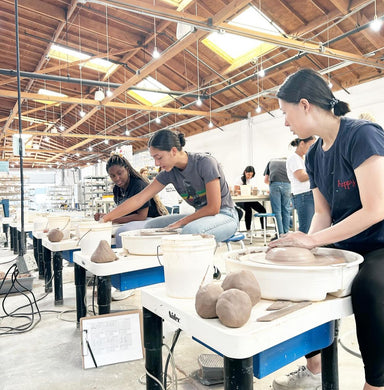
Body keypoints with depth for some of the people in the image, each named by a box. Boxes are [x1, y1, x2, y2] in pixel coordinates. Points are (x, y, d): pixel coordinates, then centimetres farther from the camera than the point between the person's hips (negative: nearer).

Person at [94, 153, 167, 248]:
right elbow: (123, 213, 11)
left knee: (121, 232, -32)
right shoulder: (117, 189, 8)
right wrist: (106, 216, -7)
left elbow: (141, 216, -19)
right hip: (133, 221, 9)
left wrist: (114, 220, -18)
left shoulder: (139, 185, -17)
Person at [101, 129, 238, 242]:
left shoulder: (205, 163, -21)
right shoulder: (169, 172, -3)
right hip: (200, 216, 7)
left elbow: (213, 208, -21)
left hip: (225, 215, -6)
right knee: (151, 226, -5)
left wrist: (179, 223, -17)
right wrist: (105, 218, -10)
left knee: (190, 230, -37)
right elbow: (139, 199, -4)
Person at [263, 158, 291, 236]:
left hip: (274, 184, -1)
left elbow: (265, 180, 27)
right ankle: (286, 234, 11)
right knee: (286, 210, 8)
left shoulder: (271, 161, 29)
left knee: (277, 211, 1)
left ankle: (280, 234, 0)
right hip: (286, 184, 1)